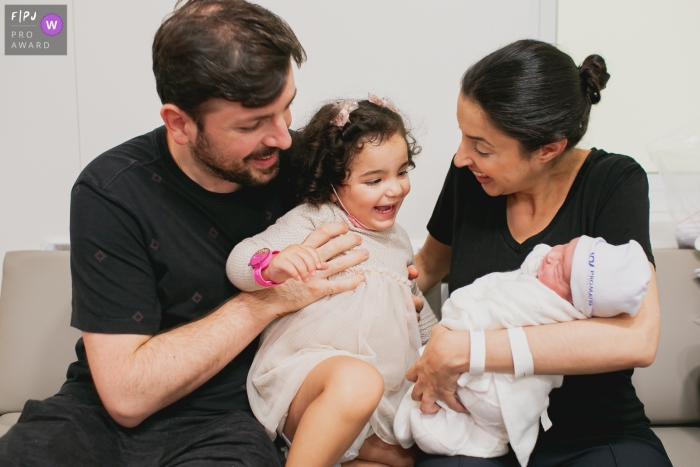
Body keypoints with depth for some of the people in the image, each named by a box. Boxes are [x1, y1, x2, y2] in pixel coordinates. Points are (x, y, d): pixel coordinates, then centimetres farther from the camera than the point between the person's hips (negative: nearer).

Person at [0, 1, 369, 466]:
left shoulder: (291, 163, -5)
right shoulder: (112, 195, -14)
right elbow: (126, 395, -17)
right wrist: (269, 299, -20)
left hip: (228, 418, 2)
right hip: (105, 414, -1)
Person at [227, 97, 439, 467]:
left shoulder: (399, 241, 23)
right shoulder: (313, 221, 0)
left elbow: (415, 304, 38)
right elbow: (239, 263, -11)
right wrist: (273, 264, -32)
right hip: (300, 374, -8)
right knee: (356, 379, -37)